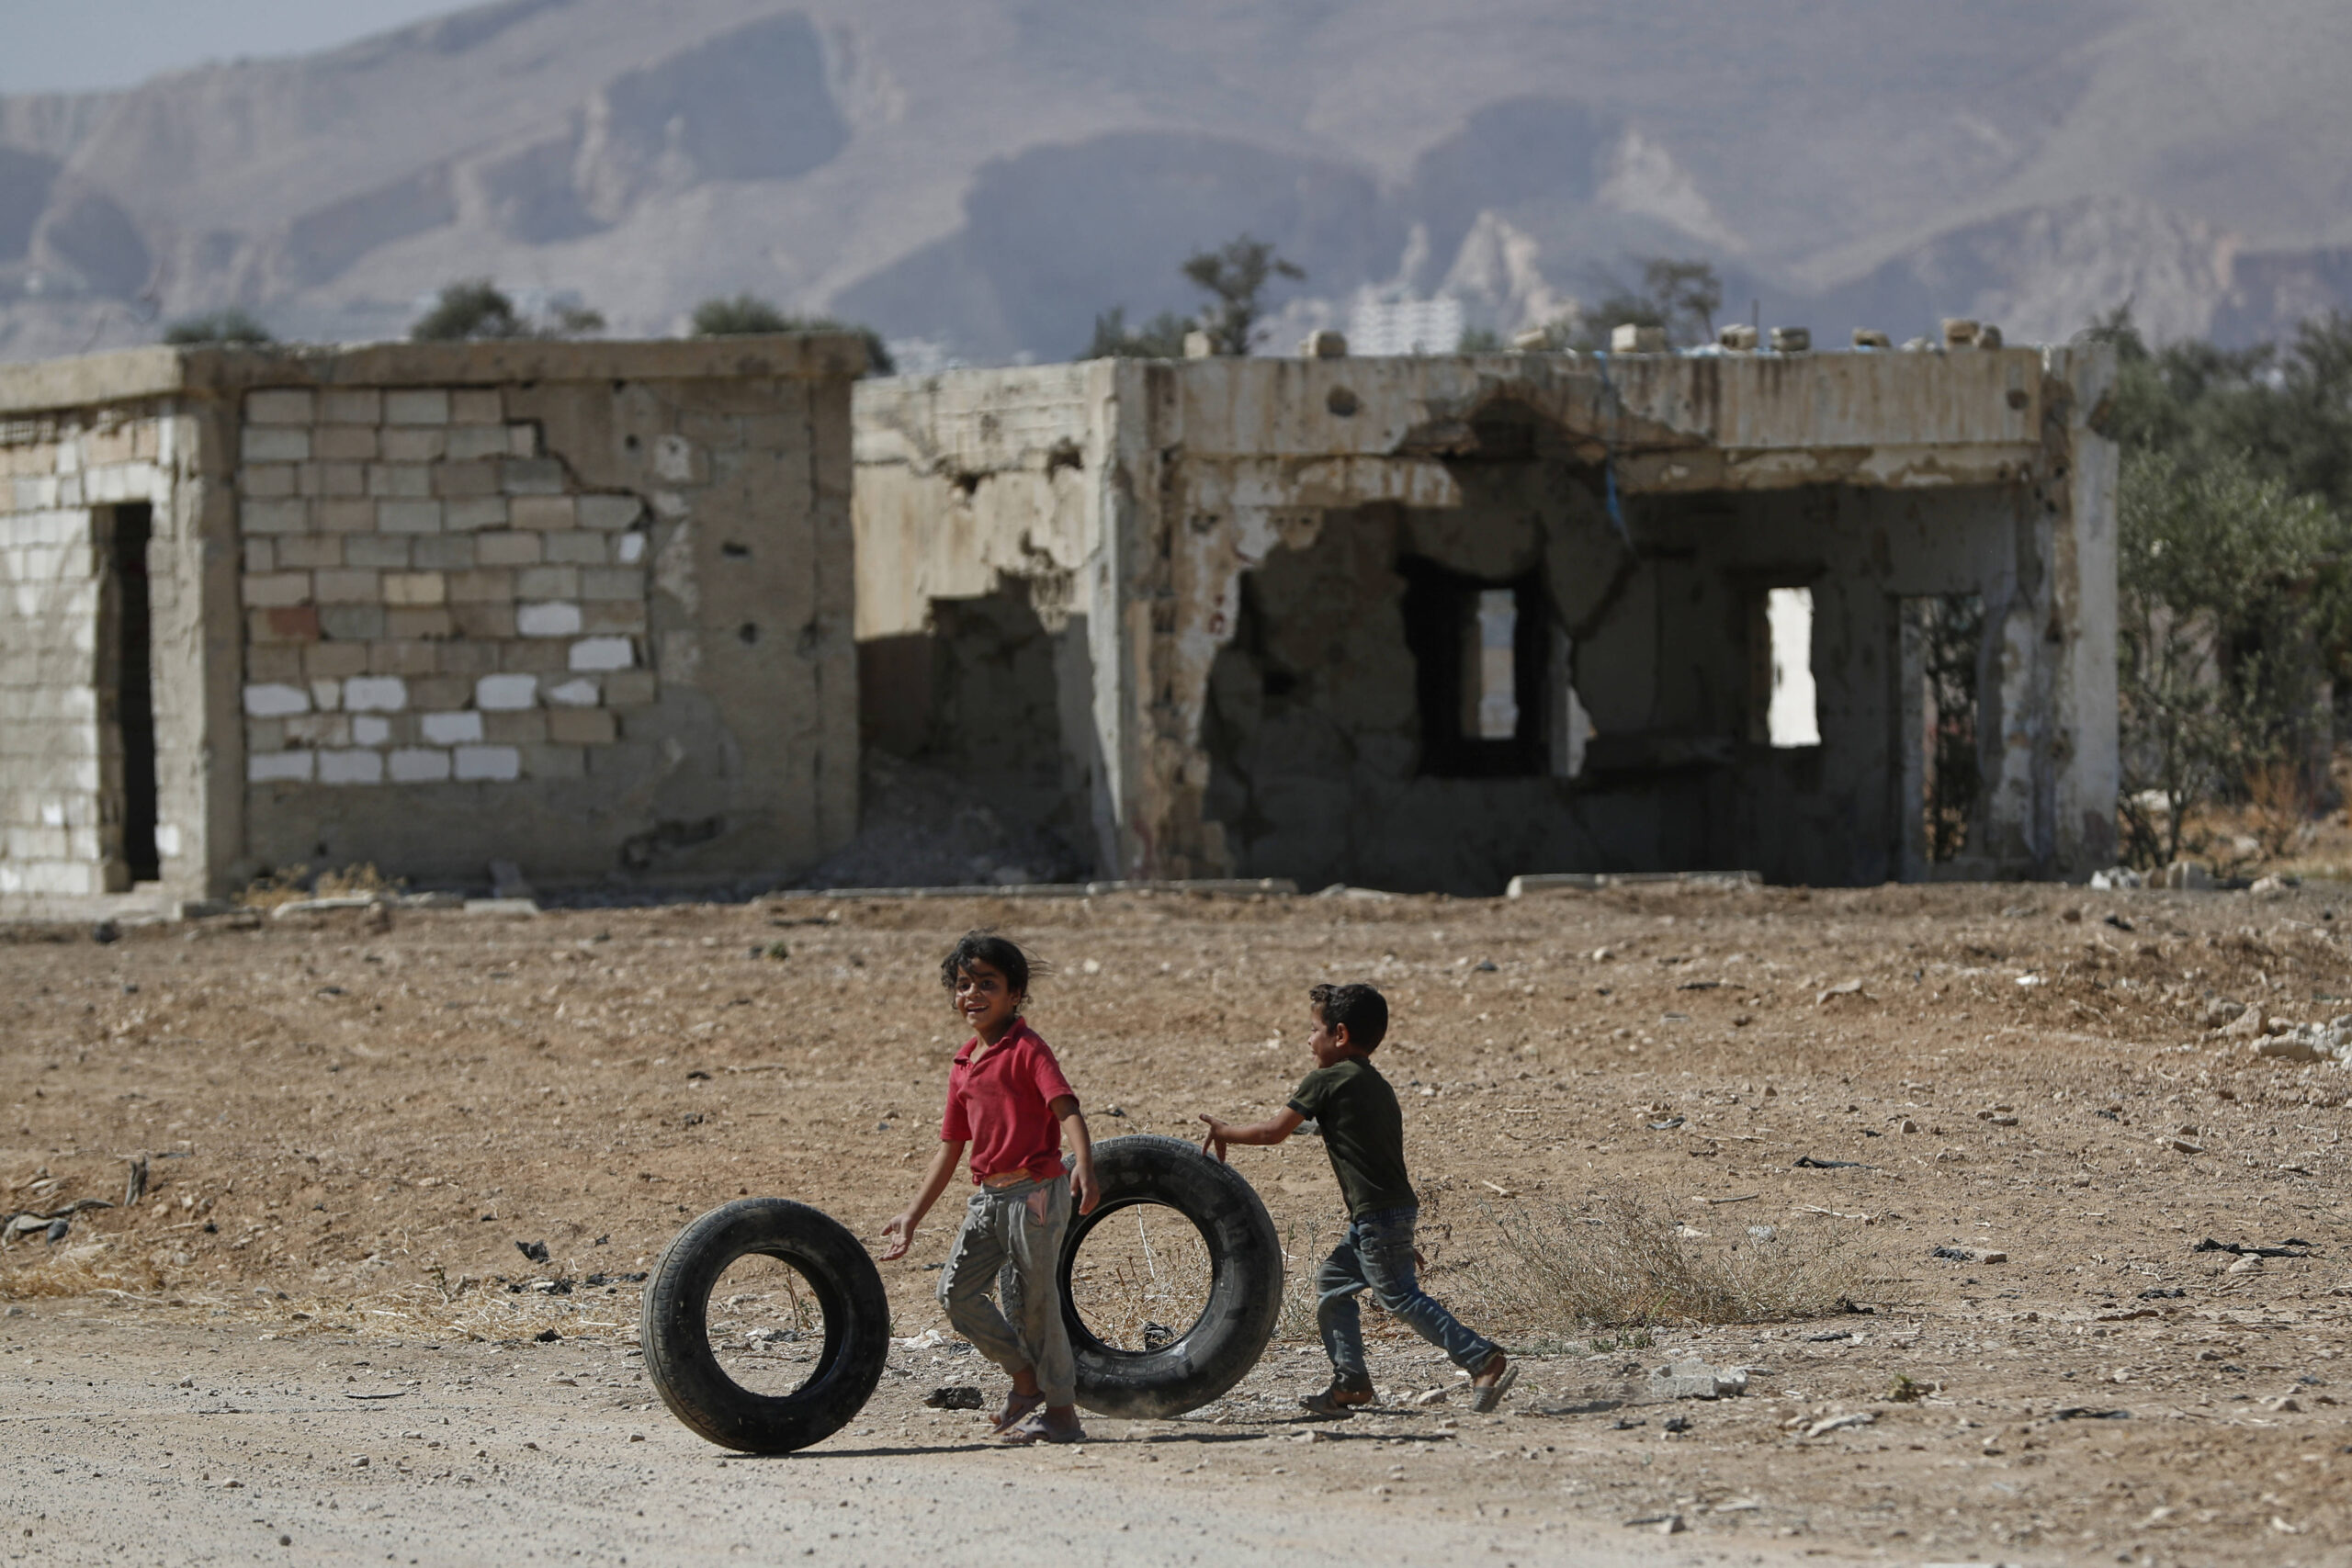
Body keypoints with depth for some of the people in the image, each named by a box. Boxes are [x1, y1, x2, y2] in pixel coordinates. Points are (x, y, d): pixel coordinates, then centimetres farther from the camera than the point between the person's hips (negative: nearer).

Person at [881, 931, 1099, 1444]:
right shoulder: (964, 1066, 16)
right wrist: (913, 1216, 21)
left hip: (1035, 1190, -8)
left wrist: (1084, 1165, -39)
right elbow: (951, 1147, 21)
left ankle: (1060, 1410, 8)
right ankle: (1027, 1379, 16)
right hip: (987, 1196, 8)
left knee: (1032, 1298, -4)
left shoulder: (1026, 1050, -8)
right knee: (956, 1290, 0)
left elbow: (1066, 1108, -21)